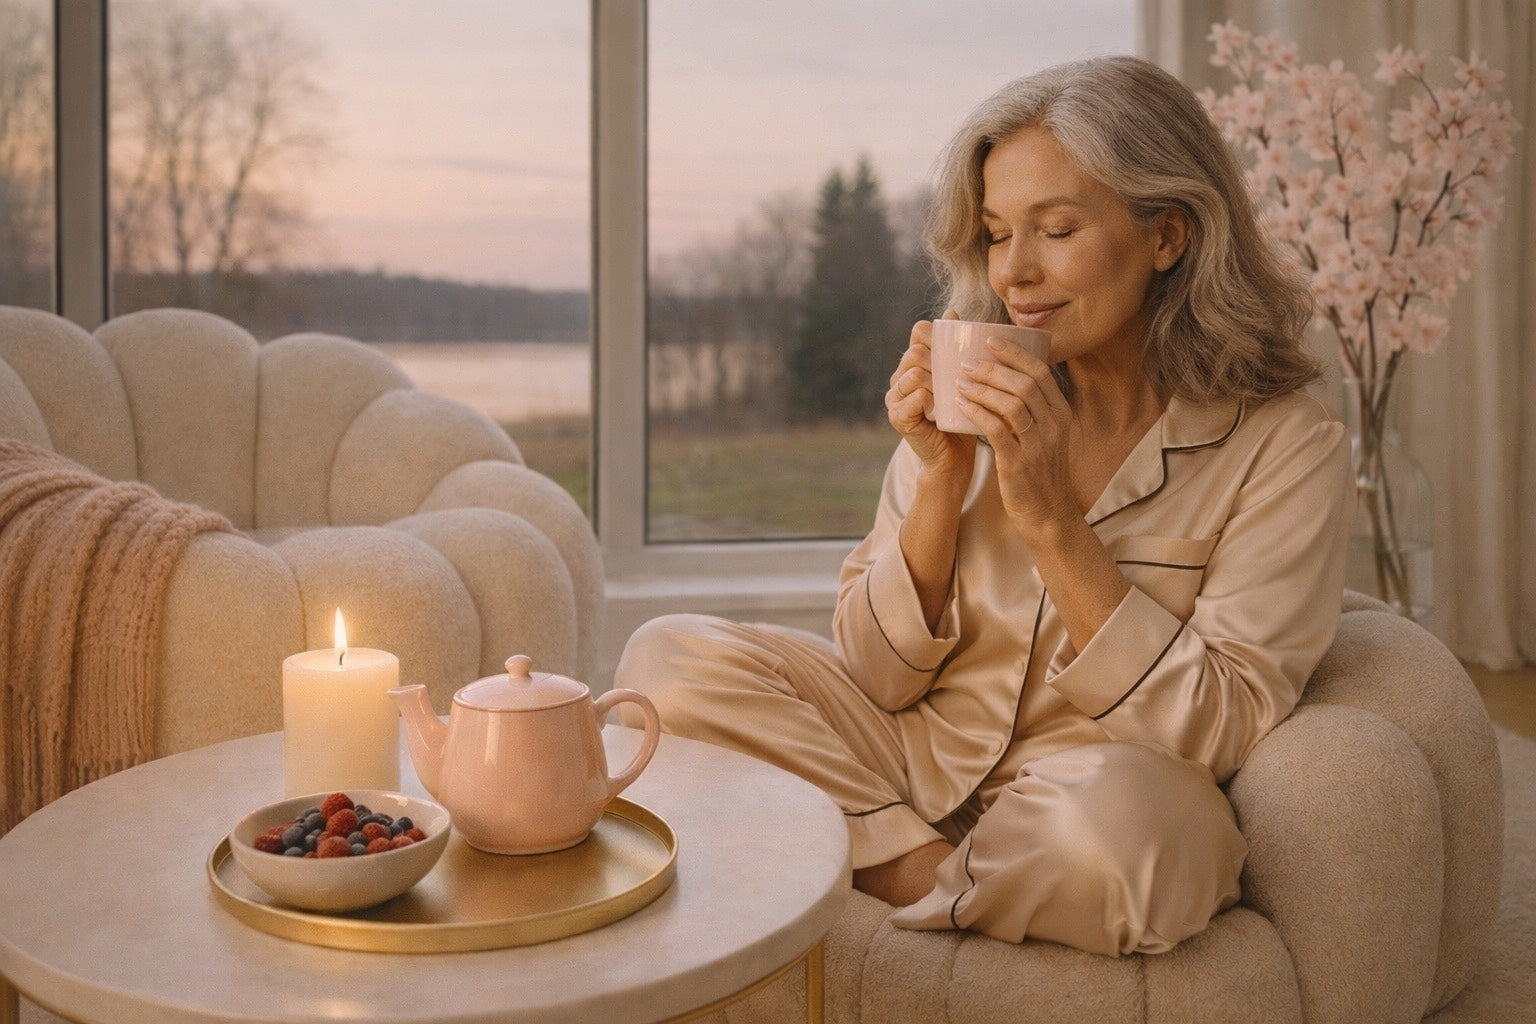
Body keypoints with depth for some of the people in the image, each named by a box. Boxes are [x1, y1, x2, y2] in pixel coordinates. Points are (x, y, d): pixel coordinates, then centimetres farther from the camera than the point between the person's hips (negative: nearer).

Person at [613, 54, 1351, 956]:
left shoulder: (1283, 446, -8)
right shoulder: (972, 402, 2)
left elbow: (1218, 732, -15)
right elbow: (880, 676, 1)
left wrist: (1051, 519, -22)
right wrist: (942, 477, -13)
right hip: (915, 758, 4)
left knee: (1110, 810, -39)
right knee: (668, 658, -13)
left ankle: (922, 886, -9)